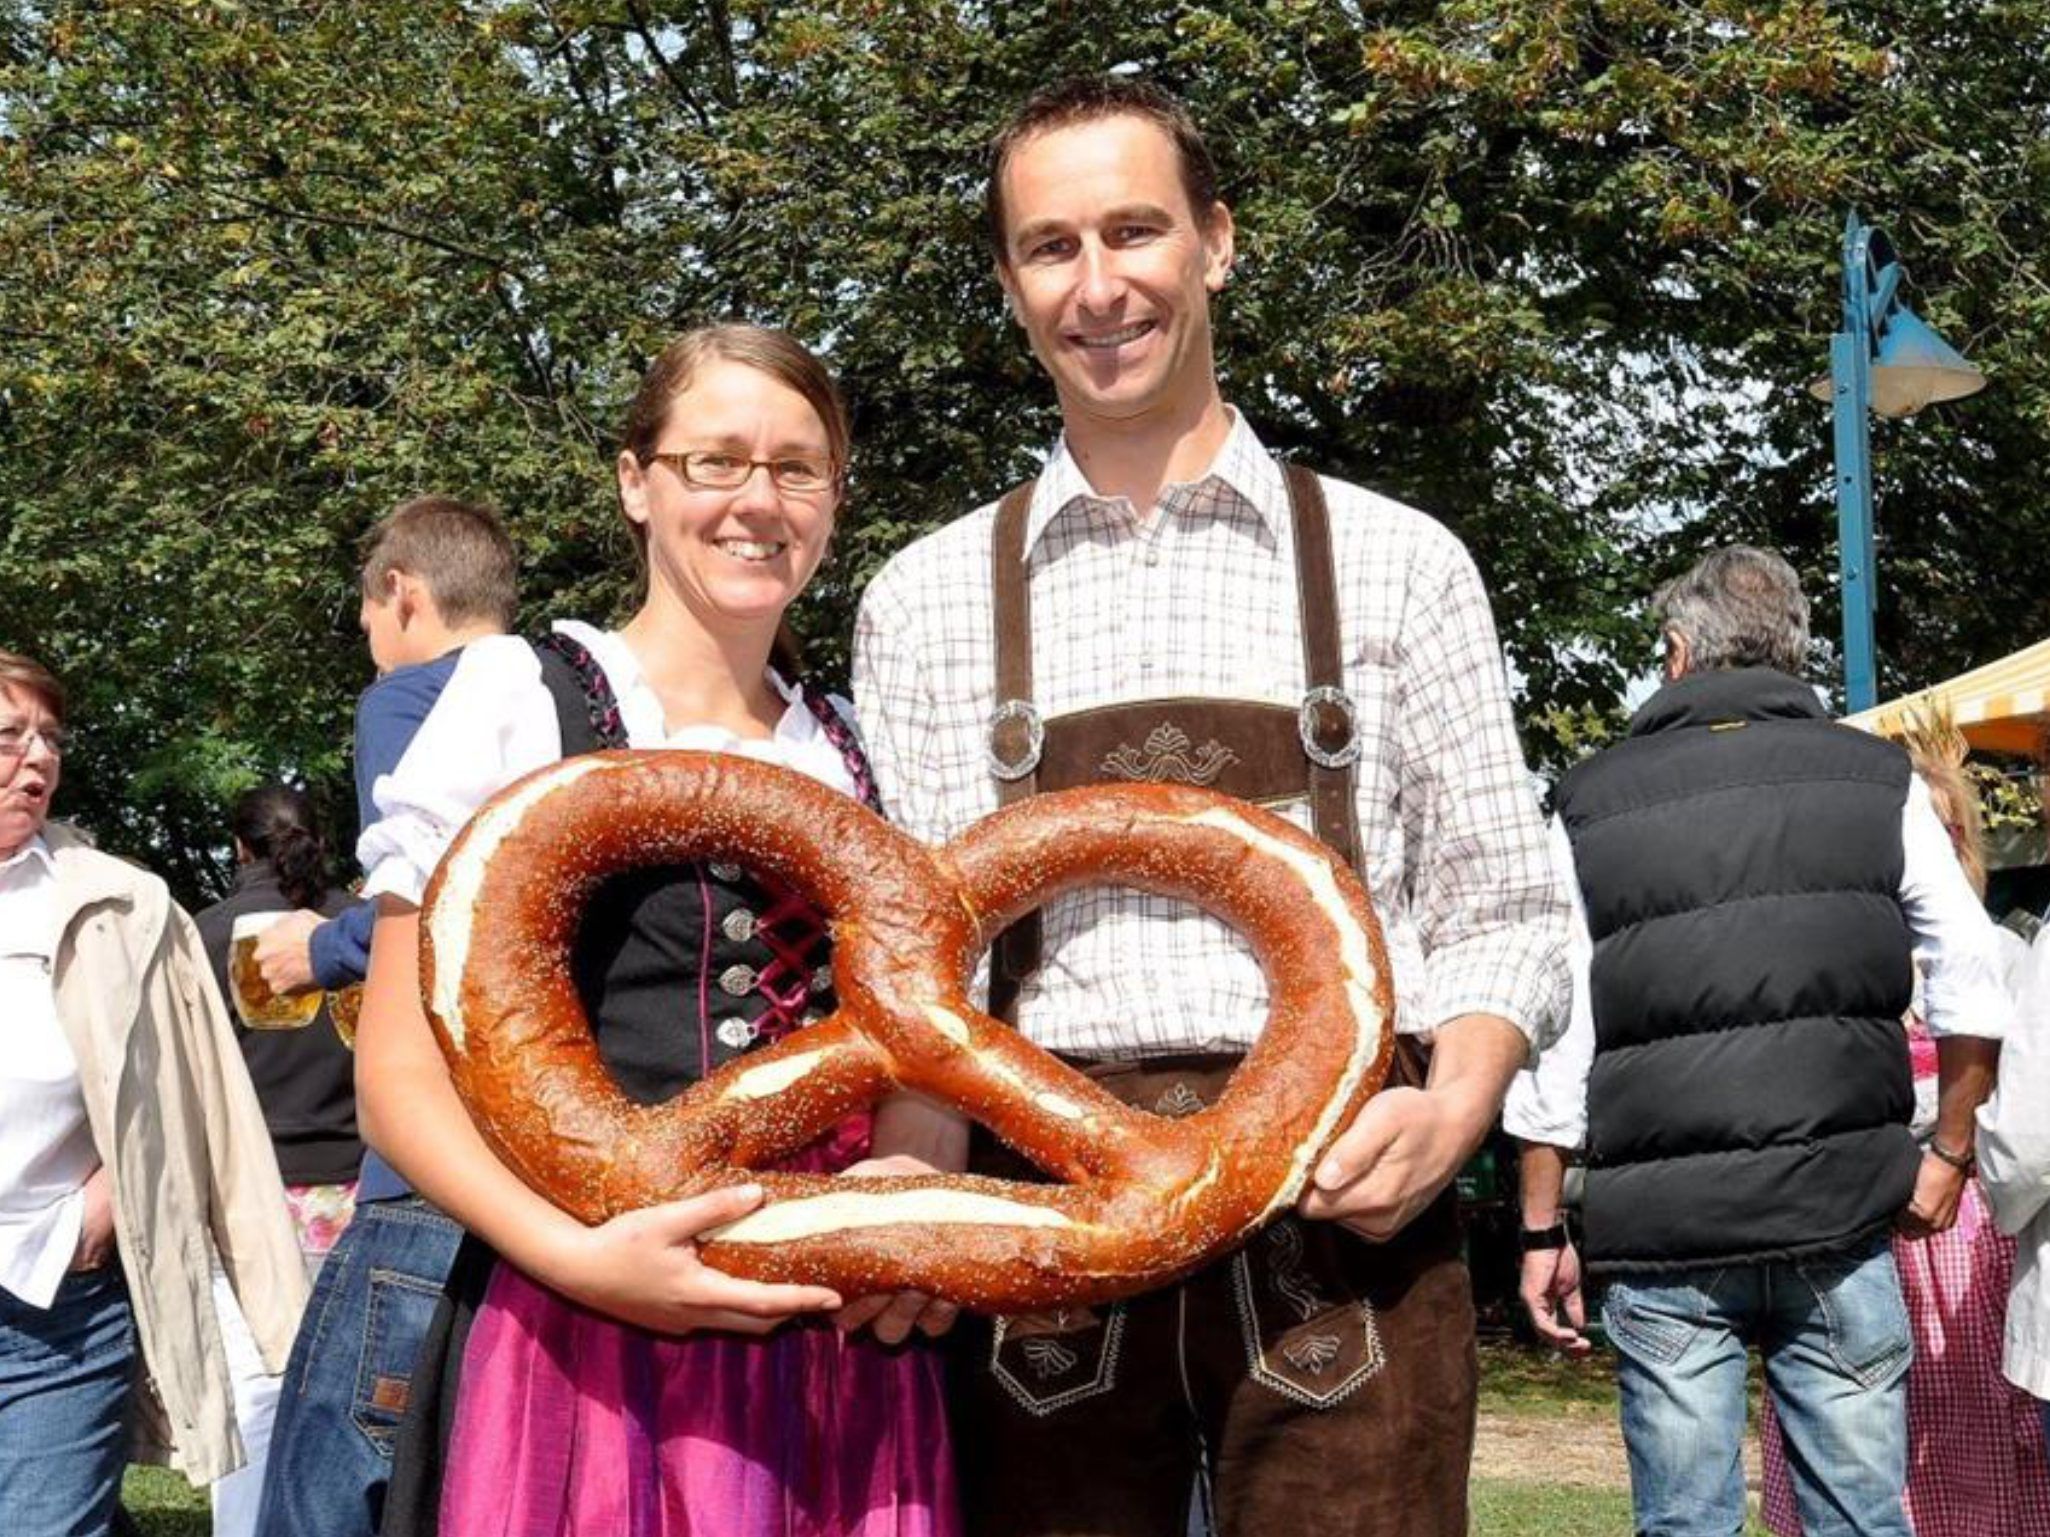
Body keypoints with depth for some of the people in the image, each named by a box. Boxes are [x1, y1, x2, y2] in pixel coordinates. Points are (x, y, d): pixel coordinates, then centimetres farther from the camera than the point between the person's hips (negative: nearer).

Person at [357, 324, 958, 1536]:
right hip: (582, 1334, -4)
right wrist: (581, 1257, -18)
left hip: (839, 1349, 4)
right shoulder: (520, 699, -1)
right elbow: (402, 1072, -4)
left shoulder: (857, 752, 13)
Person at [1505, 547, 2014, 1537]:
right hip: (1839, 1222, 1)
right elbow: (1972, 980, 3)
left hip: (1661, 1233, 0)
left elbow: (1551, 1040, 1)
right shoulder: (1877, 781, 7)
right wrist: (1950, 1149, 14)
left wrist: (1542, 1230, 6)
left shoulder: (1592, 804, 4)